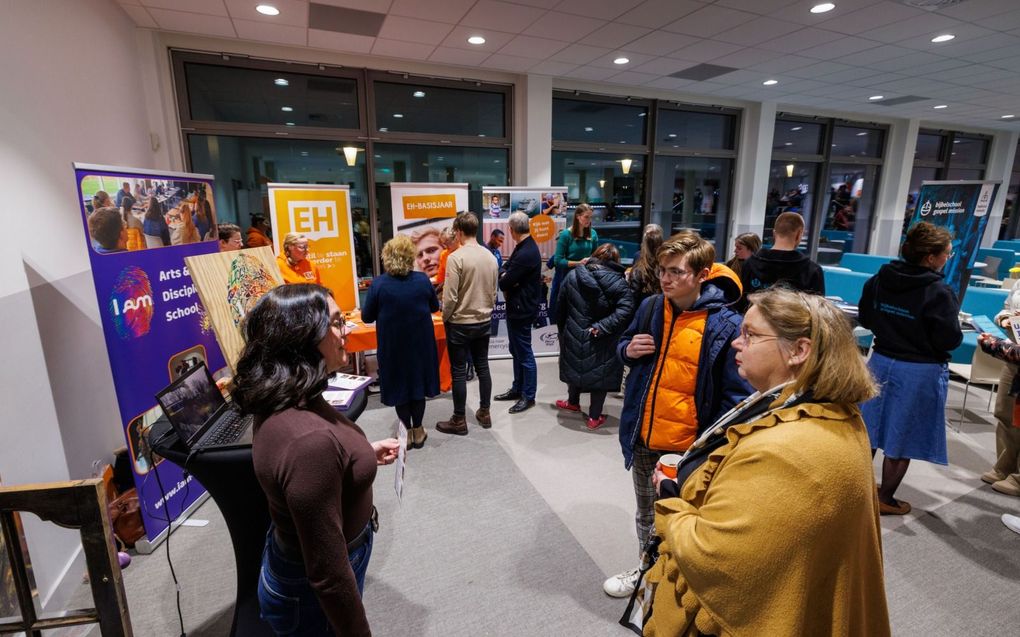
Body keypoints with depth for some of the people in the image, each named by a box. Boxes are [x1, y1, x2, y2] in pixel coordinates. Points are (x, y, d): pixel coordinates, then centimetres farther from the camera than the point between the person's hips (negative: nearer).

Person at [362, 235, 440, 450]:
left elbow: (367, 317, -6)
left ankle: (407, 432, 23)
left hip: (393, 346, -1)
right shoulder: (422, 280, -9)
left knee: (398, 384, 14)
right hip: (420, 343, 2)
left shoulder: (378, 284, -14)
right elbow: (435, 307, 7)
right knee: (418, 381, 15)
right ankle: (418, 431, 25)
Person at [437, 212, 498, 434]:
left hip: (460, 324, -6)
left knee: (459, 372, 4)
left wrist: (445, 318, -2)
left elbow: (450, 297, -17)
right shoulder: (490, 256, 2)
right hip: (484, 322, 6)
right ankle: (484, 413, 26)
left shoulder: (456, 257, -17)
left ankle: (459, 421, 15)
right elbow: (493, 292, 10)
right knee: (482, 368, 15)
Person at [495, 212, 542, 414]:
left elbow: (504, 282, -22)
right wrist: (505, 276, -11)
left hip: (522, 309, -10)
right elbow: (504, 268, 10)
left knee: (524, 353, 2)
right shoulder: (524, 247, 9)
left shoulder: (526, 254, -24)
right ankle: (517, 388, 33)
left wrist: (504, 279, 0)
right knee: (516, 350, 19)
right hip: (516, 306, 10)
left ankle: (528, 396, 15)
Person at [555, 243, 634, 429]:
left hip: (574, 334, 3)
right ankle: (595, 417, 20)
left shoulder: (572, 276, 1)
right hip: (602, 341, -3)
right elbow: (625, 310, -23)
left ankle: (573, 402, 44)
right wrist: (601, 327, -23)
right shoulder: (618, 281, -8)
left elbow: (560, 308, 4)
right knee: (600, 372, 10)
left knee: (576, 365, 23)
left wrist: (562, 330, 14)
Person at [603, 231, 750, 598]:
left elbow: (736, 396, -14)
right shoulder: (650, 308, -2)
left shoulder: (725, 326, -17)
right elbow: (625, 348, 14)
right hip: (644, 439, 5)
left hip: (689, 447, -5)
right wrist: (628, 350, -9)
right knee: (646, 515, 25)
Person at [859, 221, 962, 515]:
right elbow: (950, 340, -15)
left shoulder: (880, 279, -3)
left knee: (870, 428, 17)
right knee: (902, 437, 8)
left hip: (881, 361, 5)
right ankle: (885, 499, 22)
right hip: (920, 371, -5)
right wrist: (951, 321, 3)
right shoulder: (939, 292, -20)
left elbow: (865, 318, 6)